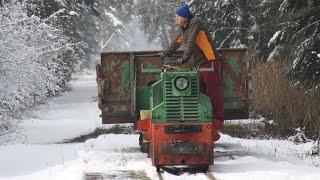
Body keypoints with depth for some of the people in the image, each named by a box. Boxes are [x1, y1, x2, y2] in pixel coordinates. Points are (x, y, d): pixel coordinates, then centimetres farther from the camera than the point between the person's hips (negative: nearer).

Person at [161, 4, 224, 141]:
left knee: (213, 92, -10)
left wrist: (184, 58, -27)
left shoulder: (195, 23, -8)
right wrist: (166, 54, 44)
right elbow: (177, 42, 35)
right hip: (196, 66, 9)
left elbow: (192, 42, -19)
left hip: (209, 63, -9)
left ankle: (217, 122, -13)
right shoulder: (183, 29, 18)